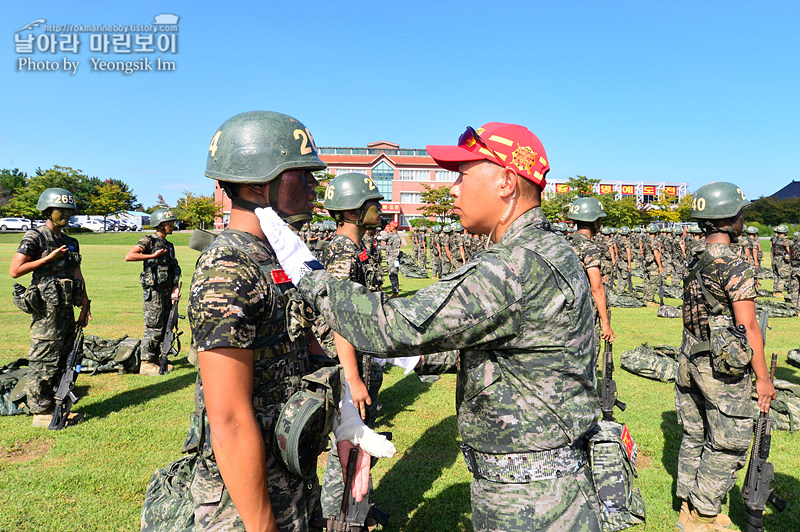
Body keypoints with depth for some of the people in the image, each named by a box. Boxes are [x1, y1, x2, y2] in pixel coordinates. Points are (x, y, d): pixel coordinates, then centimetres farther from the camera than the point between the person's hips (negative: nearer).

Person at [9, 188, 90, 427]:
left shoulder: (70, 243, 15)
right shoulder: (35, 237, -6)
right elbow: (15, 271, -12)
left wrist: (85, 306, 12)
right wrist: (49, 258, -14)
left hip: (67, 308, 8)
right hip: (47, 310, -7)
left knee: (64, 361, 13)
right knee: (43, 361, -1)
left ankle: (60, 406, 23)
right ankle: (41, 412, 9)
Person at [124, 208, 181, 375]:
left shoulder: (169, 245, 17)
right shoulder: (148, 241, -6)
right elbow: (129, 256, -19)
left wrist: (176, 287, 3)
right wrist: (153, 256, -17)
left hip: (167, 292, 8)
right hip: (154, 291, -8)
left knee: (164, 327, 11)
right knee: (153, 328, -5)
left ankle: (156, 359, 22)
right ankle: (146, 363, 4)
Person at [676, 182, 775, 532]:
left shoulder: (693, 260, 6)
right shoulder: (736, 267, -17)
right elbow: (748, 327, -16)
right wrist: (763, 378, -9)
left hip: (690, 360, 8)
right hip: (724, 369, -8)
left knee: (695, 437, 17)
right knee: (727, 445, 6)